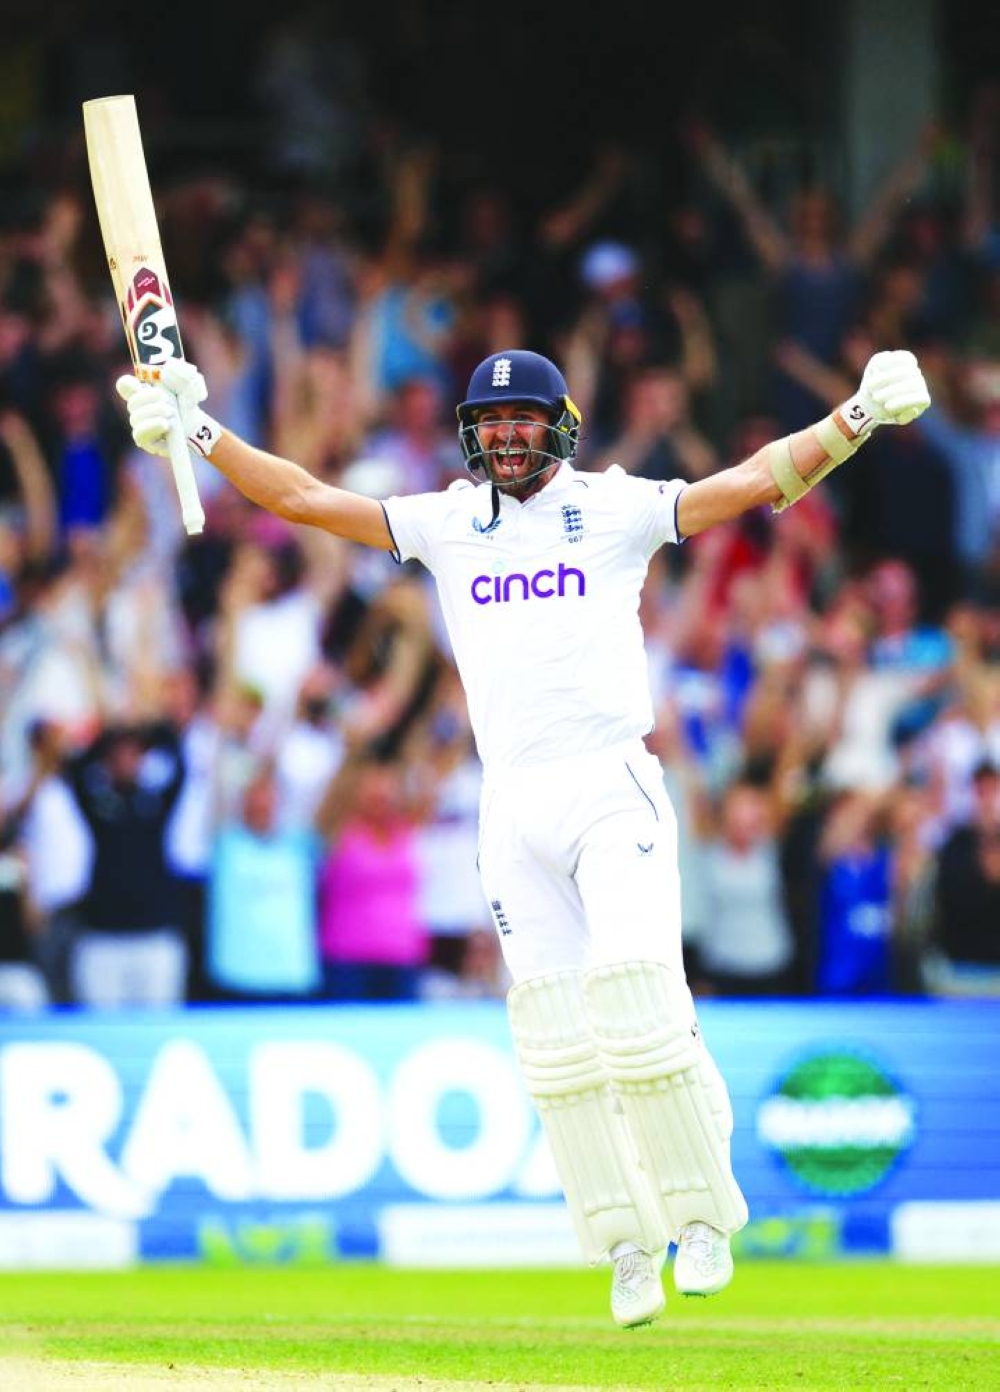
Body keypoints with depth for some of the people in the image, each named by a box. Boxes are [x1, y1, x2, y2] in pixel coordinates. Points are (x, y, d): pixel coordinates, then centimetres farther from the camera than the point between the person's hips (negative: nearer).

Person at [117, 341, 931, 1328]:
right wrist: (200, 434, 4)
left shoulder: (616, 509, 6)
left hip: (613, 790, -3)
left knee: (637, 1001, -17)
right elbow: (303, 499, 12)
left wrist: (859, 415, -13)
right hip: (512, 804, 3)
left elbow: (759, 480, -1)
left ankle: (701, 1213, -2)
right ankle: (628, 1247, 4)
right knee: (552, 1031, -2)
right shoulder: (446, 524, 14)